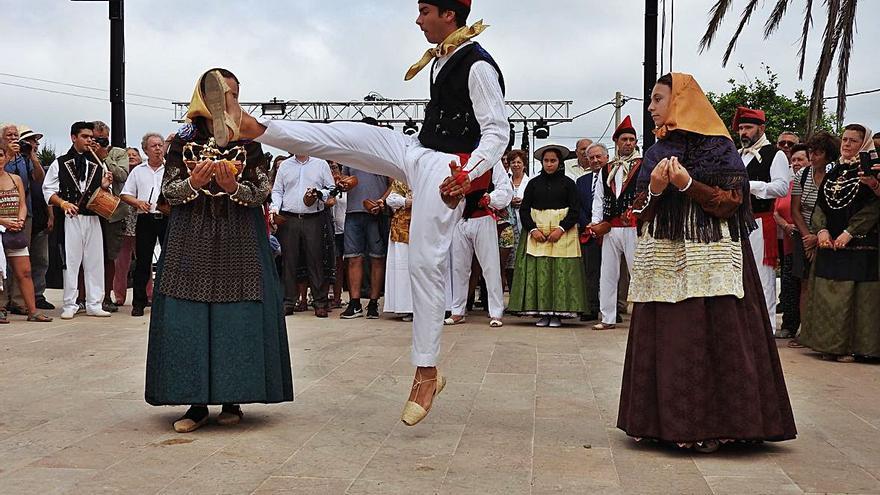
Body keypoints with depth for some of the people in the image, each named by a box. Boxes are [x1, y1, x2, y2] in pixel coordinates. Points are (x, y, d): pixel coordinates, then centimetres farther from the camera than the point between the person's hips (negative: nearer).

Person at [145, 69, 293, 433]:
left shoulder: (247, 141, 6)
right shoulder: (184, 140, 6)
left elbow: (261, 192, 1)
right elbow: (168, 191, 3)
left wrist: (234, 187, -17)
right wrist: (194, 183, -16)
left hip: (238, 239, 0)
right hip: (191, 239, 0)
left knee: (237, 316, -4)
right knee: (188, 318, -4)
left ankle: (232, 399, 8)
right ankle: (197, 402, 4)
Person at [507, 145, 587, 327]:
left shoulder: (568, 183, 5)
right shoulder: (534, 183, 10)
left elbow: (575, 210, 0)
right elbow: (524, 209, 6)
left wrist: (561, 229, -12)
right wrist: (533, 229, -8)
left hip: (563, 233, -2)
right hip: (536, 232, 2)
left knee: (561, 272, -6)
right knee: (538, 272, -4)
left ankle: (558, 313, -2)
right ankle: (542, 313, 0)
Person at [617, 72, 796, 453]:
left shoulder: (718, 147, 0)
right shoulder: (657, 151, 16)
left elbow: (731, 202, -7)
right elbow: (641, 212, 15)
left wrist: (688, 184, -17)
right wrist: (654, 189, -6)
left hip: (706, 259, -5)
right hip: (662, 260, 5)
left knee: (709, 337, -7)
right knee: (664, 339, 2)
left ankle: (711, 425, -1)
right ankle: (664, 420, 8)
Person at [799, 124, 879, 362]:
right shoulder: (834, 171, 17)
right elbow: (821, 204, 14)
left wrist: (849, 233, -16)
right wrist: (821, 230, -4)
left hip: (858, 243, -6)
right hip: (829, 243, 6)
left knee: (853, 294, -6)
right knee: (827, 294, 5)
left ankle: (851, 346, -1)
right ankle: (830, 345, 12)